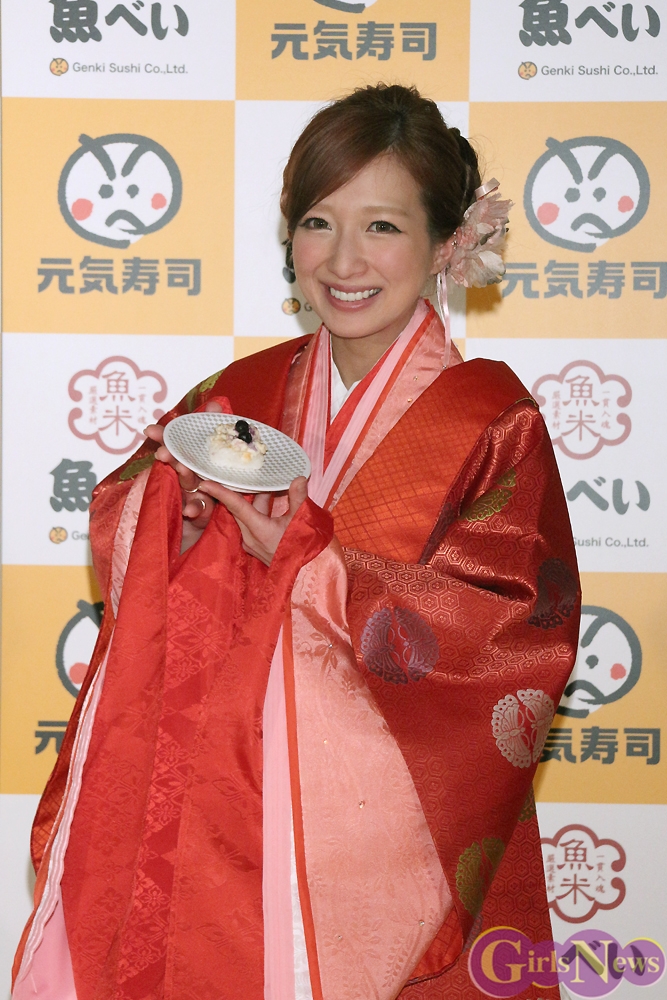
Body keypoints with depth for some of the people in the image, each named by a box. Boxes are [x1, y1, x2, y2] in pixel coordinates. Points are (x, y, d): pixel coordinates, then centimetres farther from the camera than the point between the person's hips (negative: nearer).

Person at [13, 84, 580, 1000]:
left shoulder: (492, 422, -9)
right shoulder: (245, 395, 4)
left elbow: (513, 639, -17)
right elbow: (121, 539, 6)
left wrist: (301, 557, -20)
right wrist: (183, 487, -16)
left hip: (391, 832, -3)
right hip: (231, 813, 3)